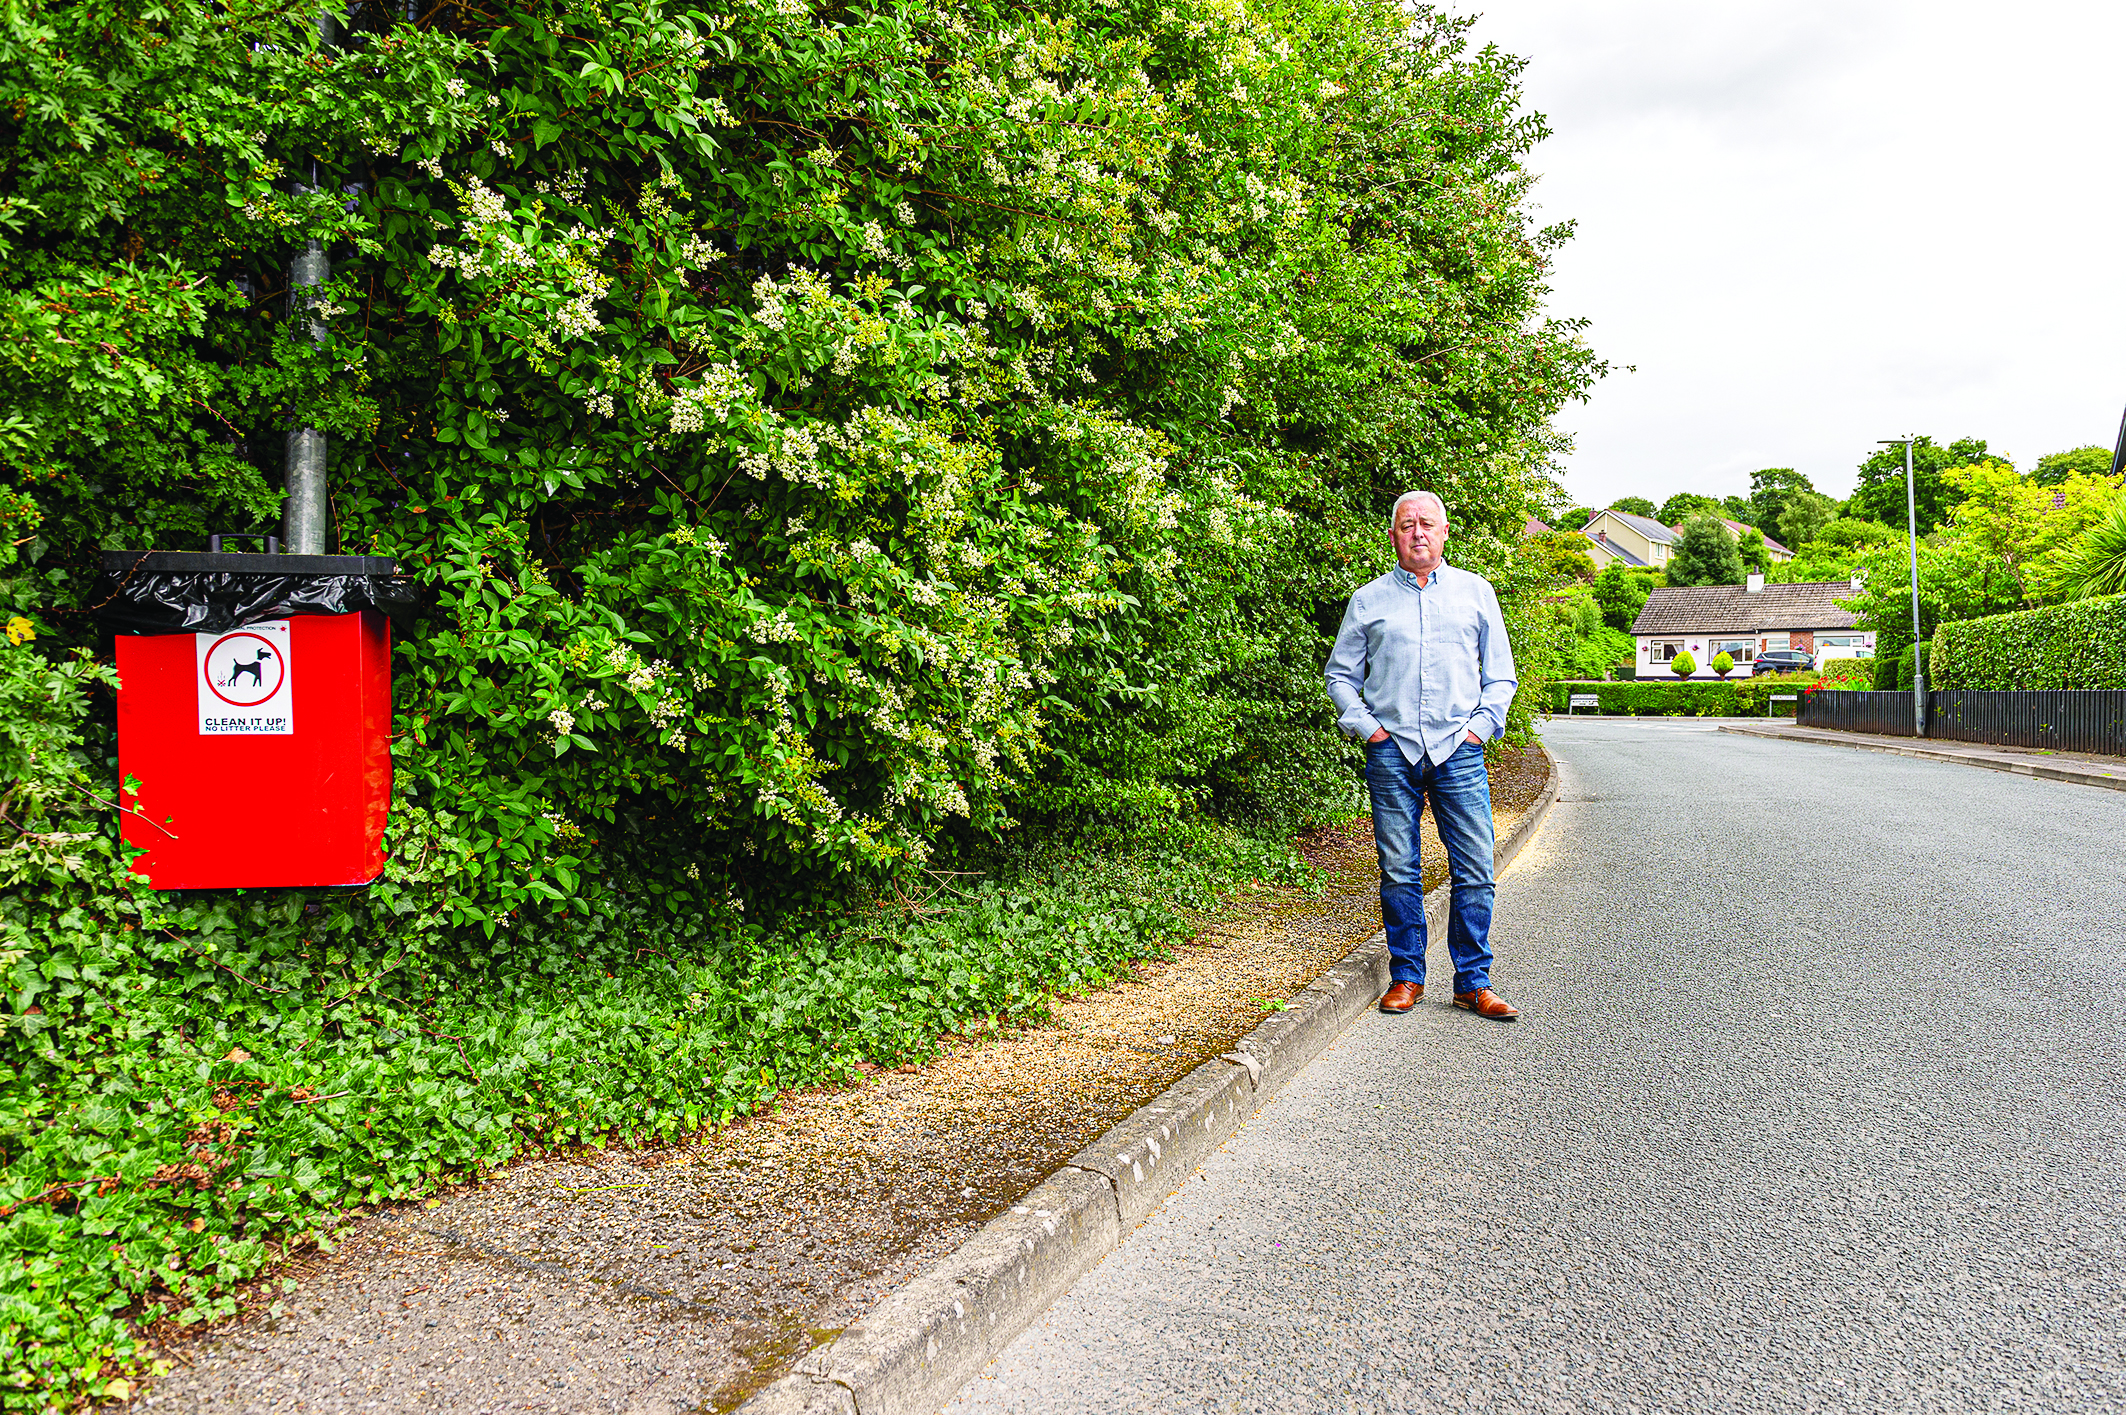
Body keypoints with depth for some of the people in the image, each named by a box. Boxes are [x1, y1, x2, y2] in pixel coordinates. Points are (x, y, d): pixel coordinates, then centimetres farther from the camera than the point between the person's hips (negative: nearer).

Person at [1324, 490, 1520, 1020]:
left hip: (1459, 752, 0)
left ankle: (1473, 983, 9)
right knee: (1399, 872, 3)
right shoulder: (1369, 599, 11)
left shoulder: (1476, 591, 12)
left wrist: (1480, 726, 1)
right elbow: (1340, 674, 15)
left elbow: (1501, 674, 15)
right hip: (1392, 753, 0)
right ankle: (1406, 977, 15)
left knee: (1474, 872, -2)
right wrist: (1365, 726, 1)